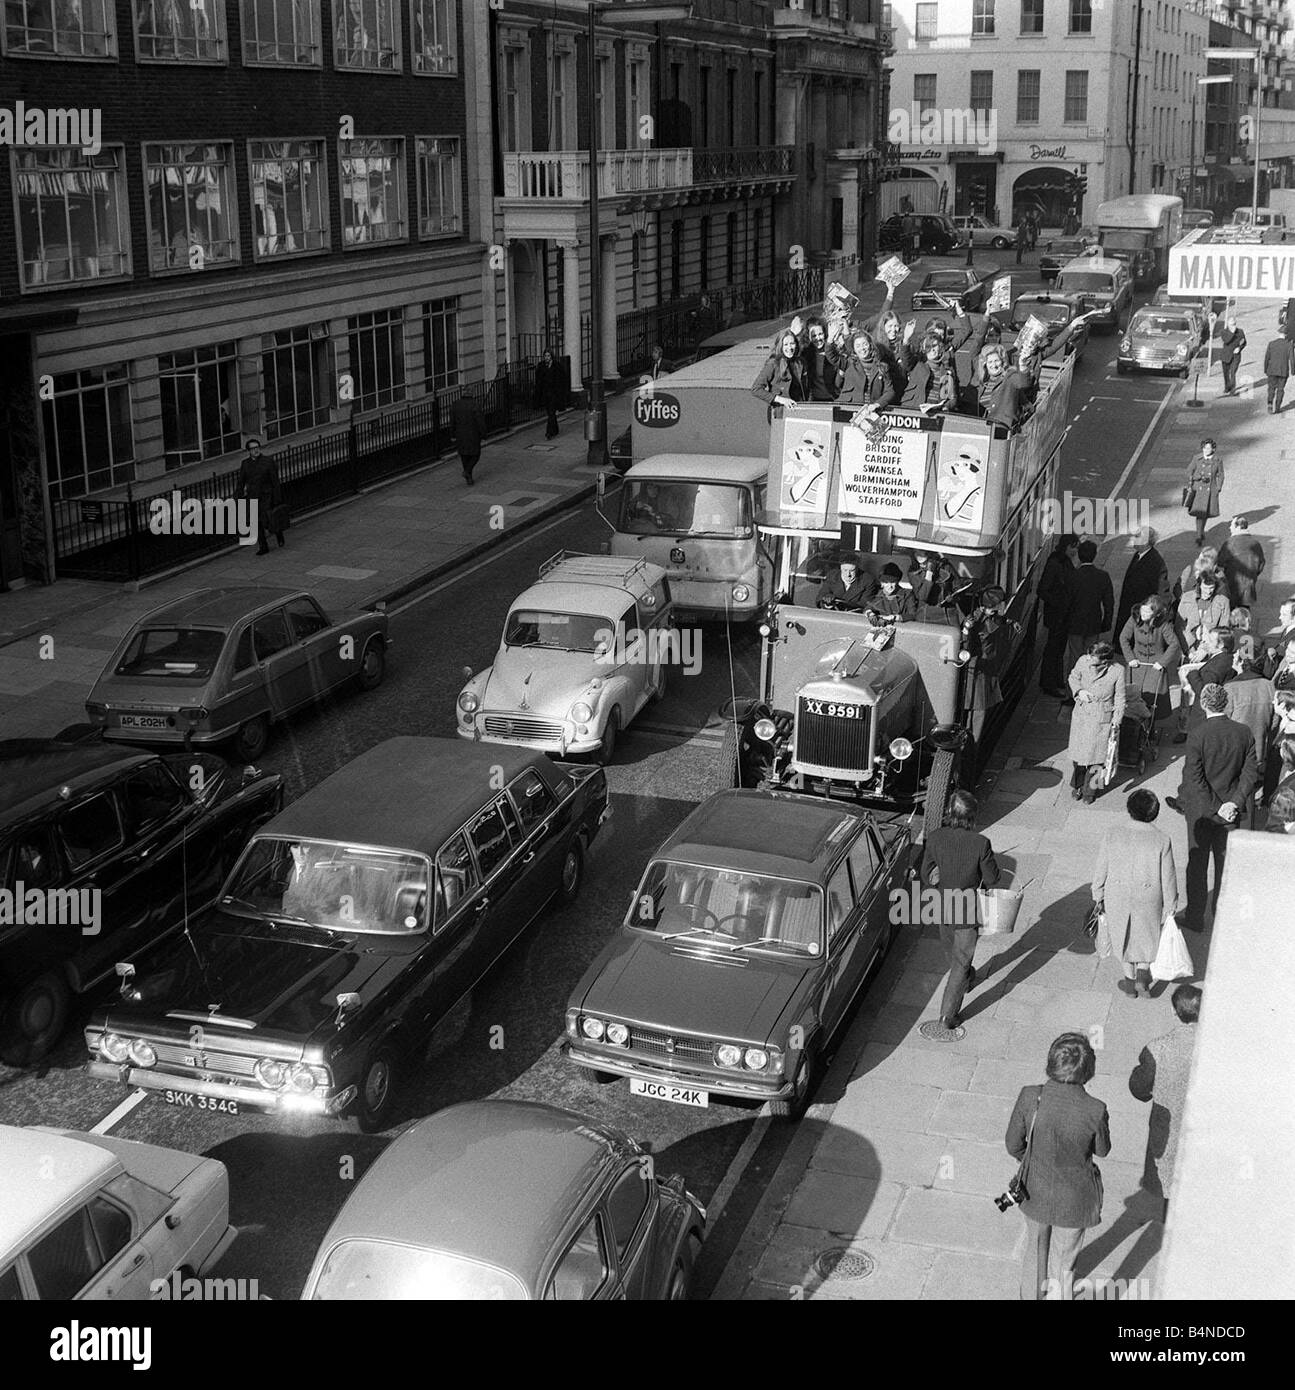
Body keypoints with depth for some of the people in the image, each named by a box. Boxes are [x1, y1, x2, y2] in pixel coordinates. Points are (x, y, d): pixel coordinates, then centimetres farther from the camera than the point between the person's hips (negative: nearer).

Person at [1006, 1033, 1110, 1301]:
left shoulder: (1029, 1097, -25)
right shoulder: (1094, 1110, -30)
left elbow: (1014, 1145, -10)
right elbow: (1102, 1151, -9)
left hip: (1035, 1191, 3)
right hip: (1075, 1199, -2)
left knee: (1036, 1249, 32)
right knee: (1062, 1262, 23)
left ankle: (1032, 1294, 56)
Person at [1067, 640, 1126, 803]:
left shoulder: (1117, 671, -21)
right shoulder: (1083, 662, -16)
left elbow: (1120, 698, -6)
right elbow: (1073, 677, 7)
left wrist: (1116, 720, -7)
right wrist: (1079, 690, -12)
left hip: (1102, 720, -2)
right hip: (1081, 715, 3)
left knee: (1095, 755, 8)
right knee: (1078, 753, 15)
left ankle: (1090, 790, 32)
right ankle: (1077, 785, 41)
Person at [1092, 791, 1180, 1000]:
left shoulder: (1112, 834, -17)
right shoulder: (1161, 840, -19)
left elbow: (1100, 870, -6)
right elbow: (1168, 878, -9)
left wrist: (1098, 896, 10)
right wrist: (1170, 906, 6)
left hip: (1117, 898, 1)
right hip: (1149, 900, -1)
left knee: (1122, 938, 22)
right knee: (1147, 937, 25)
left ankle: (1130, 980, 35)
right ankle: (1142, 976, 12)